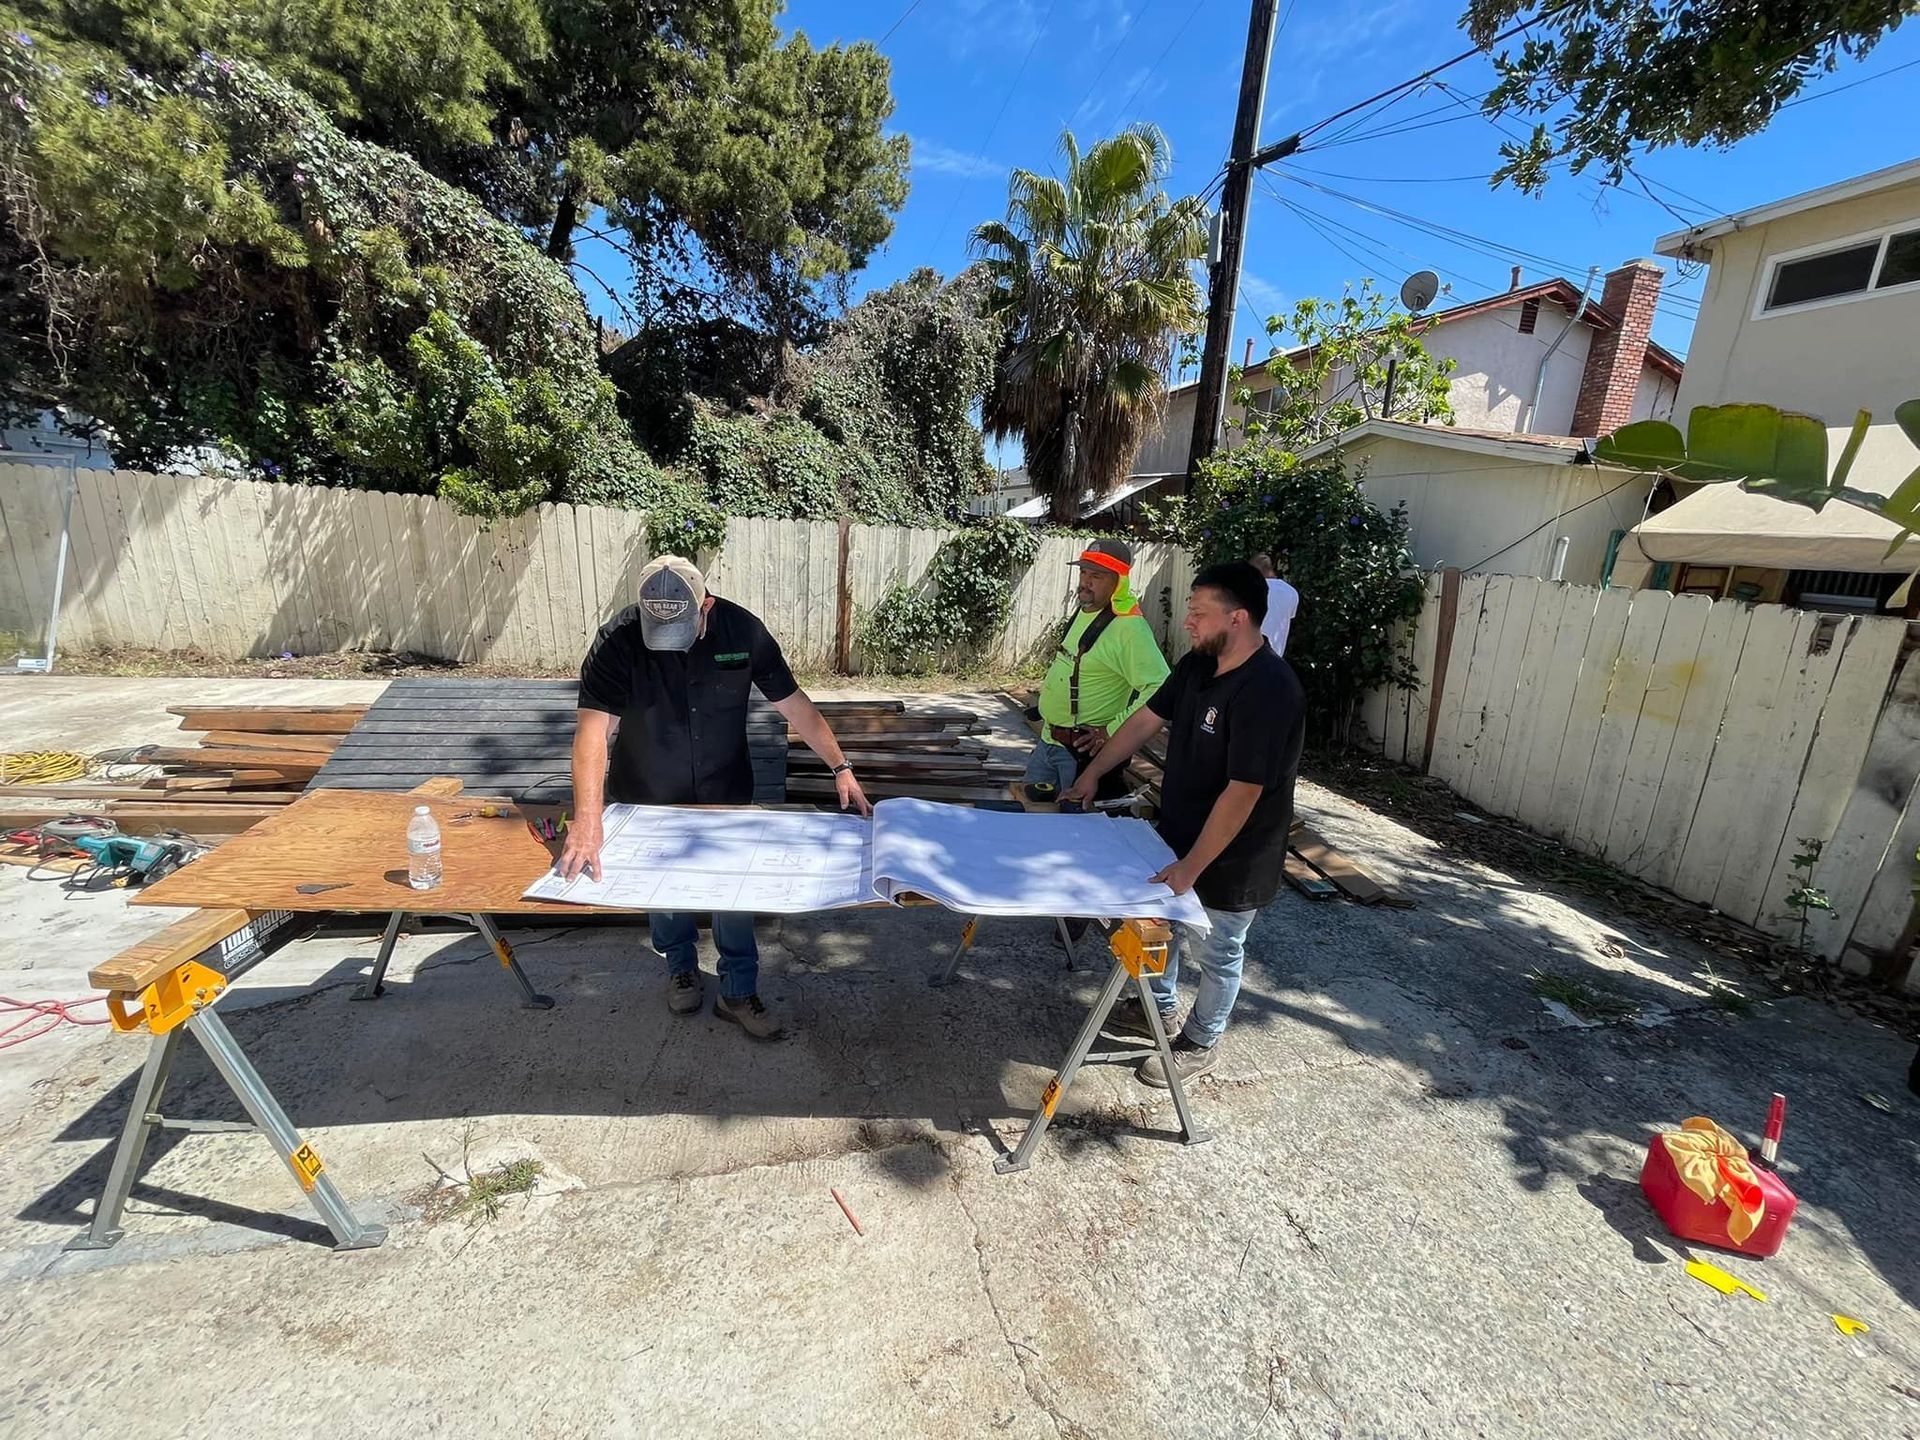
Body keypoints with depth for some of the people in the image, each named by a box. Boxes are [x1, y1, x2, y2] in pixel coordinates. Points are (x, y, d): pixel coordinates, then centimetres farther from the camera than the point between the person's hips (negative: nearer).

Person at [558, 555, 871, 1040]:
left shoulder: (744, 632, -19)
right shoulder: (617, 641, -24)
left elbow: (795, 705, -13)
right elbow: (592, 732, -30)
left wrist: (841, 768, -20)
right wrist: (587, 822, -40)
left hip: (726, 796, 1)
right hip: (648, 800, 0)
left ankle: (738, 993, 29)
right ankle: (681, 965, 46)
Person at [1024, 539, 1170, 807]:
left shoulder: (1129, 627, -21)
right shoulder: (1084, 612, 8)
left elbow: (1160, 689, -28)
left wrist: (1111, 731, -25)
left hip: (1085, 749, -9)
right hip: (1048, 741, 9)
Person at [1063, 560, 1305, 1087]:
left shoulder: (1269, 691, -30)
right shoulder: (1198, 664, -4)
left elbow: (1242, 792, -30)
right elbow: (1148, 719, 7)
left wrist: (1191, 867, -26)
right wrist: (1092, 773, 8)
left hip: (1230, 858, -8)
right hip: (1178, 834, 8)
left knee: (1214, 954, 14)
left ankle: (1199, 1045, 38)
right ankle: (1159, 1008, 49)